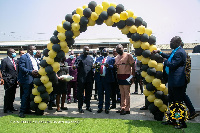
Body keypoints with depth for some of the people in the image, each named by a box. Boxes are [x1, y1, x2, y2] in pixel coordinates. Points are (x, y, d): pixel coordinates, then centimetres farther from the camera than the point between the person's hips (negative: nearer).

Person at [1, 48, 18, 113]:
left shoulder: (15, 61, 16)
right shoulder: (4, 60, -6)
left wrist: (17, 79, 10)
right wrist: (7, 80, -15)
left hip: (14, 81, 7)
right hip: (9, 82, -7)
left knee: (12, 95, 13)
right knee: (8, 95, 0)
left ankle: (11, 107, 25)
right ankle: (6, 109, 9)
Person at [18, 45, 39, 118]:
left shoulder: (34, 58, 19)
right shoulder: (23, 57, -7)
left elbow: (37, 67, 23)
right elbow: (21, 67, -16)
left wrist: (38, 72, 3)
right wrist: (31, 72, -22)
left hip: (34, 79, 8)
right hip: (27, 79, -8)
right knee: (26, 95, -7)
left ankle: (27, 109, 22)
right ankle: (22, 111, 0)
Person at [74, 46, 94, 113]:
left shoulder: (90, 58, 15)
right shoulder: (79, 58, 3)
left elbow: (92, 67, 17)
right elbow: (75, 66, -8)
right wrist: (75, 66, -32)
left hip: (89, 78, 4)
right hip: (81, 78, -4)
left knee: (88, 93, 10)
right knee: (80, 93, 2)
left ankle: (88, 106, 21)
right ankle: (80, 107, 11)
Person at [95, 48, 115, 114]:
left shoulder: (111, 59, 5)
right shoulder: (98, 58, 16)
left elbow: (112, 67, -9)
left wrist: (108, 66, -28)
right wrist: (96, 67, -17)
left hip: (107, 78, -3)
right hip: (99, 78, 3)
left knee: (107, 94, 4)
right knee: (100, 93, 9)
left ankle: (107, 108, 13)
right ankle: (100, 107, 19)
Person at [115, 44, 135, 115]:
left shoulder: (128, 55, -4)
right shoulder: (116, 57, 14)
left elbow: (133, 66, -5)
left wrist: (133, 76, -10)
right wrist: (115, 66, -2)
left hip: (126, 76, -6)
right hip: (119, 76, 6)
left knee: (126, 93, -4)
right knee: (122, 93, 11)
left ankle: (127, 109, 0)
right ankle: (122, 108, 18)